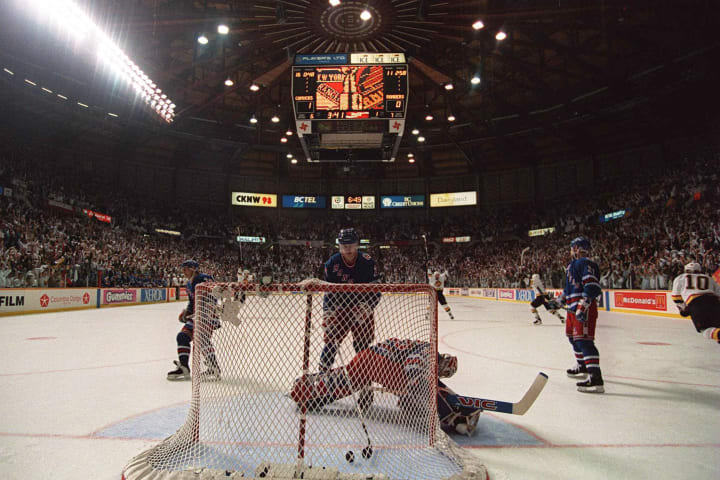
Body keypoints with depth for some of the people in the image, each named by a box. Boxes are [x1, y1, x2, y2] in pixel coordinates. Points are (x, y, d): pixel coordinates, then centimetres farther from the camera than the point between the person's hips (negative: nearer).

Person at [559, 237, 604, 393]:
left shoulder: (586, 264, -13)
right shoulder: (573, 264, 21)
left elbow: (592, 287, -24)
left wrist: (583, 306, -30)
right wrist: (561, 299, 31)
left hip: (584, 308, -11)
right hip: (573, 307, 11)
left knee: (583, 340, -17)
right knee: (573, 337, 23)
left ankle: (595, 378, -19)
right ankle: (582, 367, 41)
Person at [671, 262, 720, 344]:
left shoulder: (680, 278, 24)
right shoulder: (709, 278, 30)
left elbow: (676, 296, 21)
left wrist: (682, 308, 31)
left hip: (694, 303, -2)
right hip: (713, 300, 2)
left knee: (705, 329, 2)